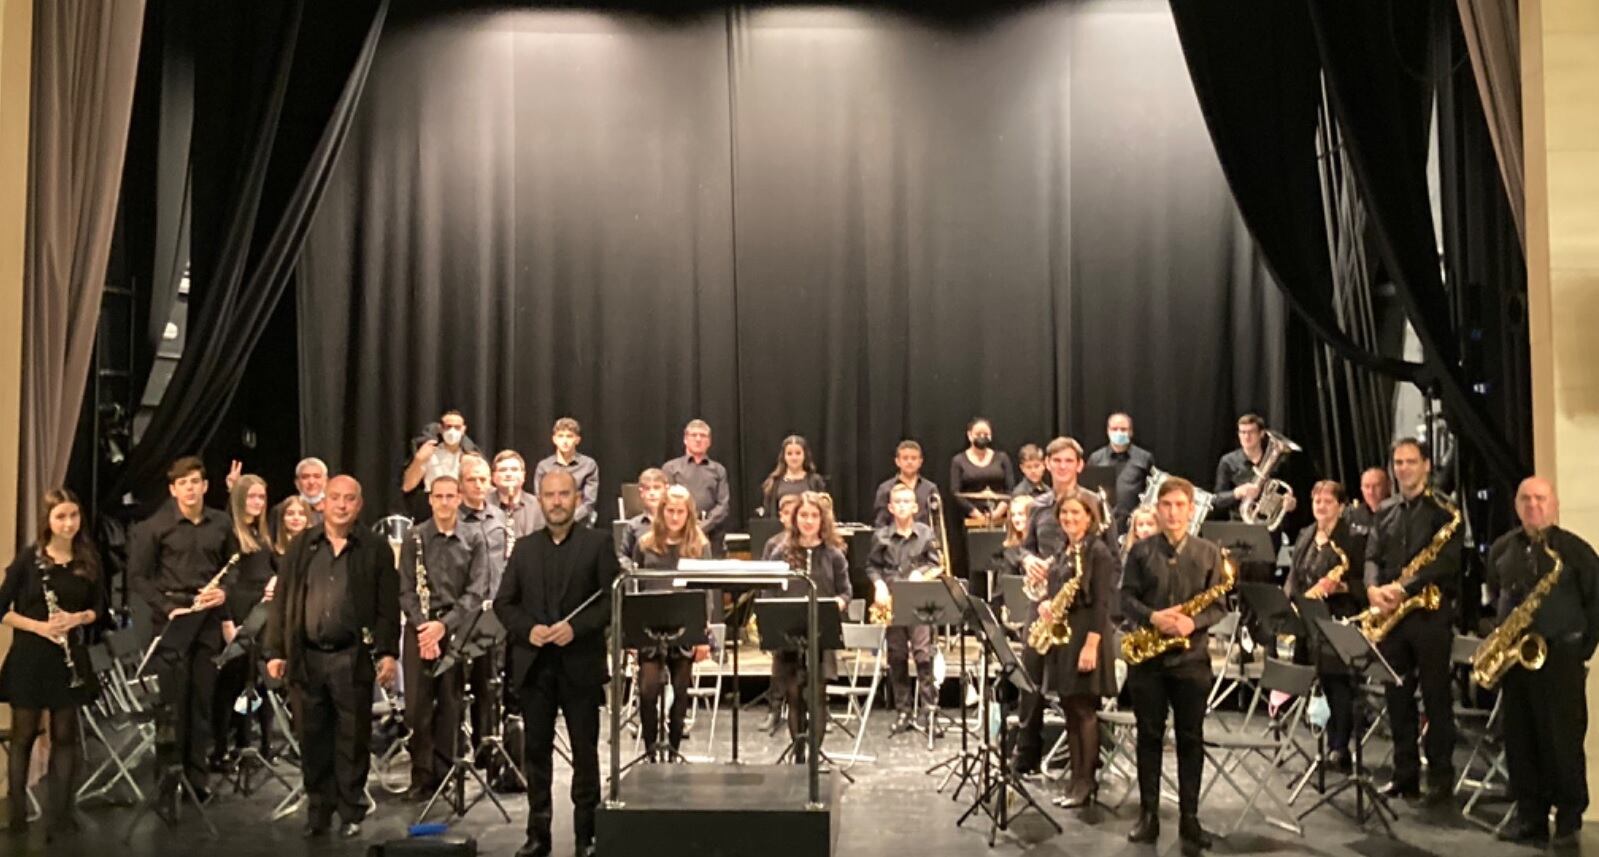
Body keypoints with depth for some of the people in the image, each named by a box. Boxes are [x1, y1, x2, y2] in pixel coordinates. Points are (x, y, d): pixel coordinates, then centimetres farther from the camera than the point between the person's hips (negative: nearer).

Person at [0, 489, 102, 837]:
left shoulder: (88, 559, 2)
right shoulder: (28, 558, -7)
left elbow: (99, 607, 8)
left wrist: (77, 618, -13)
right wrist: (38, 626, -19)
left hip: (70, 656, 3)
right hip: (29, 656, -3)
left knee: (65, 735, 7)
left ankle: (60, 811, 16)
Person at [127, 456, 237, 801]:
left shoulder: (222, 524, 7)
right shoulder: (154, 526, -2)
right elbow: (138, 576, -3)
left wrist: (224, 591, -4)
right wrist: (167, 608, -13)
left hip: (209, 619, 3)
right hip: (172, 618, -3)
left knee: (203, 701, 8)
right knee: (173, 704, -2)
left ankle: (197, 777, 18)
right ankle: (167, 782, 8)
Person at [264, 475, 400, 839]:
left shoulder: (376, 548, 1)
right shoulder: (301, 546, 9)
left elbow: (388, 607, -1)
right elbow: (282, 601, 8)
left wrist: (388, 653, -9)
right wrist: (275, 651, 2)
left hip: (353, 656, -3)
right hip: (306, 656, 3)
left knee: (352, 739, 4)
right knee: (312, 739, 9)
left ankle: (351, 812, 14)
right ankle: (318, 810, 21)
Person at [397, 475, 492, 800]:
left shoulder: (473, 542, 4)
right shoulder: (415, 538, 4)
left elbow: (476, 593, -3)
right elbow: (406, 590, 1)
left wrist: (444, 625, -13)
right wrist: (422, 625, -13)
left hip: (456, 629, 0)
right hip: (420, 627, 0)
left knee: (450, 706, 3)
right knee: (417, 706, -1)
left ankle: (444, 772, 13)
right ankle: (422, 776, 8)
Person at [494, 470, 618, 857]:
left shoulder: (598, 542, 1)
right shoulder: (525, 548, 11)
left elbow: (613, 599, -5)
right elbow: (503, 602, 9)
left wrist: (576, 627, -17)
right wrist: (528, 628, -8)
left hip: (581, 663, -3)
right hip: (533, 664, 3)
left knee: (585, 751, 5)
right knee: (536, 750, 8)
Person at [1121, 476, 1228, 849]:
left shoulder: (1209, 553, 4)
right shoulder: (1141, 550, 3)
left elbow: (1218, 606, 1)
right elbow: (1126, 597, 0)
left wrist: (1193, 622, -17)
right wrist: (1151, 617, -18)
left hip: (1191, 656, 0)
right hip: (1147, 654, 0)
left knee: (1190, 737, 5)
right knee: (1149, 735, 6)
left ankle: (1189, 817, 14)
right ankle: (1148, 814, 15)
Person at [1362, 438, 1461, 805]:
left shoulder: (1444, 511, -3)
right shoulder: (1385, 515, 16)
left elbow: (1446, 562, -14)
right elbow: (1372, 557, 9)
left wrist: (1403, 588, -21)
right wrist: (1373, 588, -12)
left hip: (1430, 612, -5)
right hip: (1390, 614, 5)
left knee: (1436, 697, 0)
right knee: (1397, 697, 8)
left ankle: (1441, 777, 8)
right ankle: (1405, 775, 15)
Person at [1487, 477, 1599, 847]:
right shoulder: (1501, 549, 9)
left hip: (1559, 655, -5)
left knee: (1562, 741, 0)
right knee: (1519, 741, 8)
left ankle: (1569, 820, 12)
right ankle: (1530, 817, 17)